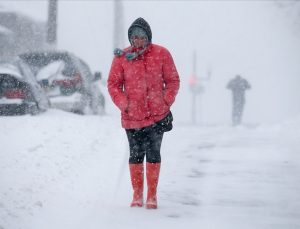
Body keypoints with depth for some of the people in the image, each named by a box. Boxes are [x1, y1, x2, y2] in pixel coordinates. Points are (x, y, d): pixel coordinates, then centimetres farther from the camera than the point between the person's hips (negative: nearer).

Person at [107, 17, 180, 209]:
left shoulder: (161, 54, -1)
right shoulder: (122, 57, 0)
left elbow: (173, 81, 6)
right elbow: (113, 84, 5)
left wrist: (166, 103, -4)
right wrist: (124, 105, -7)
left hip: (157, 115, -1)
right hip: (132, 116, 1)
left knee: (153, 154, -3)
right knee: (136, 155, 7)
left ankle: (152, 196, 5)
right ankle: (137, 195, 19)